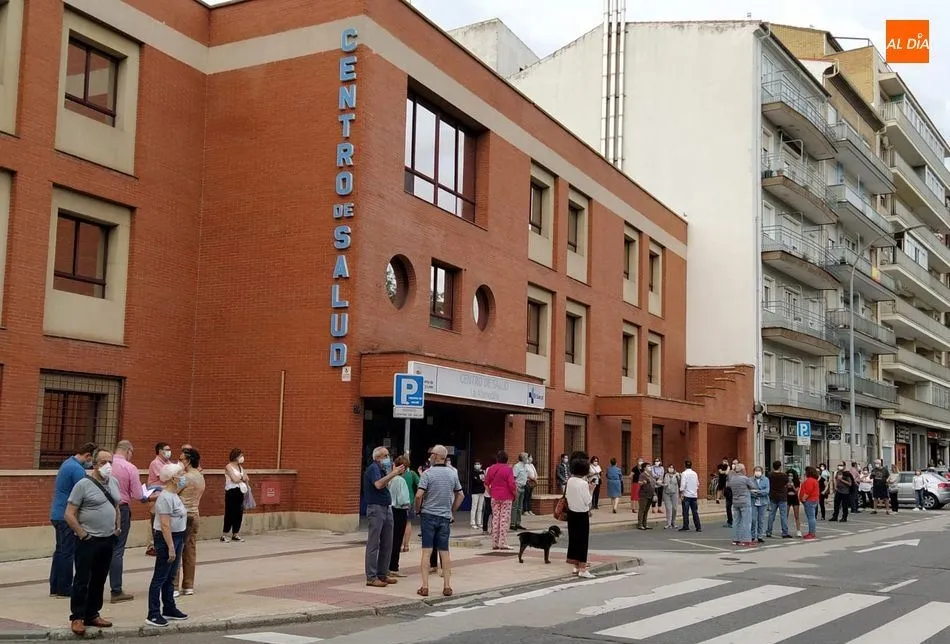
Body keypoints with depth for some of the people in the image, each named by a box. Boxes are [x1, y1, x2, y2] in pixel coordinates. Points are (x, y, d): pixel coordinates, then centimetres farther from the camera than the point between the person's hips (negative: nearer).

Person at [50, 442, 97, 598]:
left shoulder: (67, 463, 12)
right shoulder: (77, 469, -19)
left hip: (58, 514, 10)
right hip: (67, 516, -10)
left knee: (60, 550, 13)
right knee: (68, 552, -1)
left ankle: (55, 587, 18)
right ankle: (64, 589, 5)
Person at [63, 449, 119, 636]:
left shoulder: (114, 483, 8)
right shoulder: (83, 484, -12)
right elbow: (69, 514, -13)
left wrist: (118, 528, 13)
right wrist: (82, 534, -13)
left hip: (108, 540, 6)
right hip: (88, 541, -6)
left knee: (99, 580, 13)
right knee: (82, 580, 0)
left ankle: (92, 614, 23)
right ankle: (77, 617, 8)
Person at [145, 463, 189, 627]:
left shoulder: (174, 495, 11)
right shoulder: (165, 498, -19)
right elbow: (165, 525, -23)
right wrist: (170, 547, -23)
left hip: (177, 537, 10)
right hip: (166, 539, -10)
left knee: (170, 577, 17)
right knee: (160, 577, -4)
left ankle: (169, 609, 28)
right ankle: (153, 615, 1)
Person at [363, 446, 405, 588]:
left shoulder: (382, 469, 18)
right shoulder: (373, 468, -11)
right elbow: (378, 484, -27)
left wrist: (396, 473, 10)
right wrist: (393, 473, -25)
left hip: (386, 508, 10)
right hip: (376, 508, -10)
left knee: (387, 544, 12)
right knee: (373, 544, -6)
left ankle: (382, 574, 20)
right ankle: (371, 577, -4)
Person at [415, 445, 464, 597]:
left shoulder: (428, 473, -11)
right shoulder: (453, 474, 5)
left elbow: (419, 495, -17)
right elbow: (461, 495, 12)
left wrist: (417, 510, -1)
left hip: (429, 515, -4)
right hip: (445, 517, 4)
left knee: (426, 551, 0)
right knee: (444, 552, 9)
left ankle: (425, 587, -2)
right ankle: (447, 586, 9)